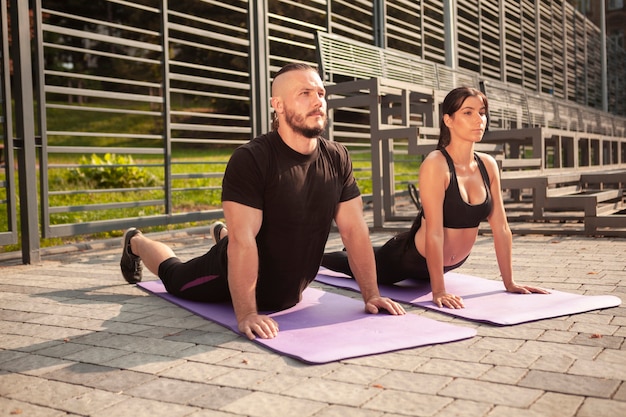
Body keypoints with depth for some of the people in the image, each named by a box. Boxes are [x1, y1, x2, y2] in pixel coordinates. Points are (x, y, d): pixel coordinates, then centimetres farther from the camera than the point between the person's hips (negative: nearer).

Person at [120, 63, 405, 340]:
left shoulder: (337, 158, -15)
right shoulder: (250, 159, -32)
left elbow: (354, 229, -12)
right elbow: (243, 239, -36)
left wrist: (371, 295, -16)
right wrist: (246, 314, -39)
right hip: (236, 275, -5)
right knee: (174, 277, 23)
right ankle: (135, 242, 51)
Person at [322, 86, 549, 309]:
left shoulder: (488, 165, -10)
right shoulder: (435, 164, -29)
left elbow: (501, 227, -6)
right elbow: (434, 232, -32)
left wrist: (509, 282, -6)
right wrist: (438, 291, -32)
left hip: (453, 263, 6)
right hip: (410, 258, -6)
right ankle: (315, 256, 53)